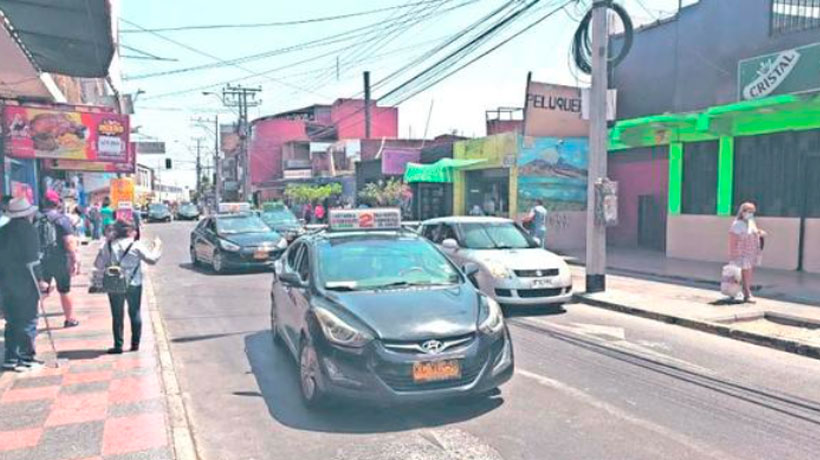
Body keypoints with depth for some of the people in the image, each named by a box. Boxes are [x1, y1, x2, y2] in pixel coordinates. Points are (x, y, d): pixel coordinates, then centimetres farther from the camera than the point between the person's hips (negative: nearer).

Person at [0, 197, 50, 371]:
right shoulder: (28, 230, -11)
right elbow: (31, 260, -17)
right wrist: (40, 281, -13)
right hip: (25, 284, -6)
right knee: (28, 322, 3)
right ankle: (27, 356, 6)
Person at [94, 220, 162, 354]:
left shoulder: (108, 245, -2)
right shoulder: (137, 246, -9)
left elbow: (98, 264, -2)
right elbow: (152, 259, -4)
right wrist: (157, 246, 11)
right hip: (134, 285, -1)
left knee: (117, 315, 9)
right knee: (135, 313, 12)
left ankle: (118, 345, 11)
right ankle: (135, 343, 16)